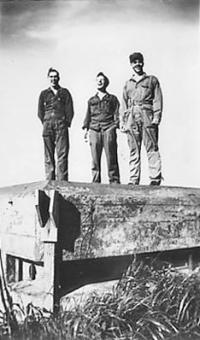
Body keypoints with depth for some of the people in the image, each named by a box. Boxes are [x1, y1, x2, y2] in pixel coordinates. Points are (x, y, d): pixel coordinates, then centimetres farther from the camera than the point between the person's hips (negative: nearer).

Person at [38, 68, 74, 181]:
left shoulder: (65, 92, 14)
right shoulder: (44, 94, 17)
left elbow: (70, 110, 7)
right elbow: (40, 112, 14)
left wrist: (67, 123, -2)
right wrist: (46, 123, 4)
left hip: (61, 126, -2)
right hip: (47, 127, 2)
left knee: (62, 153, -9)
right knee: (48, 155, 0)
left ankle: (62, 181, -10)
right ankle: (49, 181, 3)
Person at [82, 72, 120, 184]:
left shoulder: (112, 98, 16)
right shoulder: (91, 100, 23)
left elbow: (116, 114, 9)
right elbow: (88, 116, 22)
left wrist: (116, 126, -5)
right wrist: (86, 129, 10)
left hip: (108, 129, -2)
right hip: (94, 130, 3)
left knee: (111, 157, -8)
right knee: (95, 158, -3)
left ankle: (114, 181, -5)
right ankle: (96, 181, 0)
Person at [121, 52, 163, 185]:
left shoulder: (152, 80, 14)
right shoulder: (128, 84, 23)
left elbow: (157, 100, 5)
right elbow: (124, 105, 21)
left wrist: (156, 117, -8)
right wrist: (122, 122, 11)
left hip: (147, 115, -3)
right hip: (131, 117, 3)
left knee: (152, 148, -9)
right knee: (134, 151, 0)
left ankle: (155, 178, -10)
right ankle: (134, 179, 1)